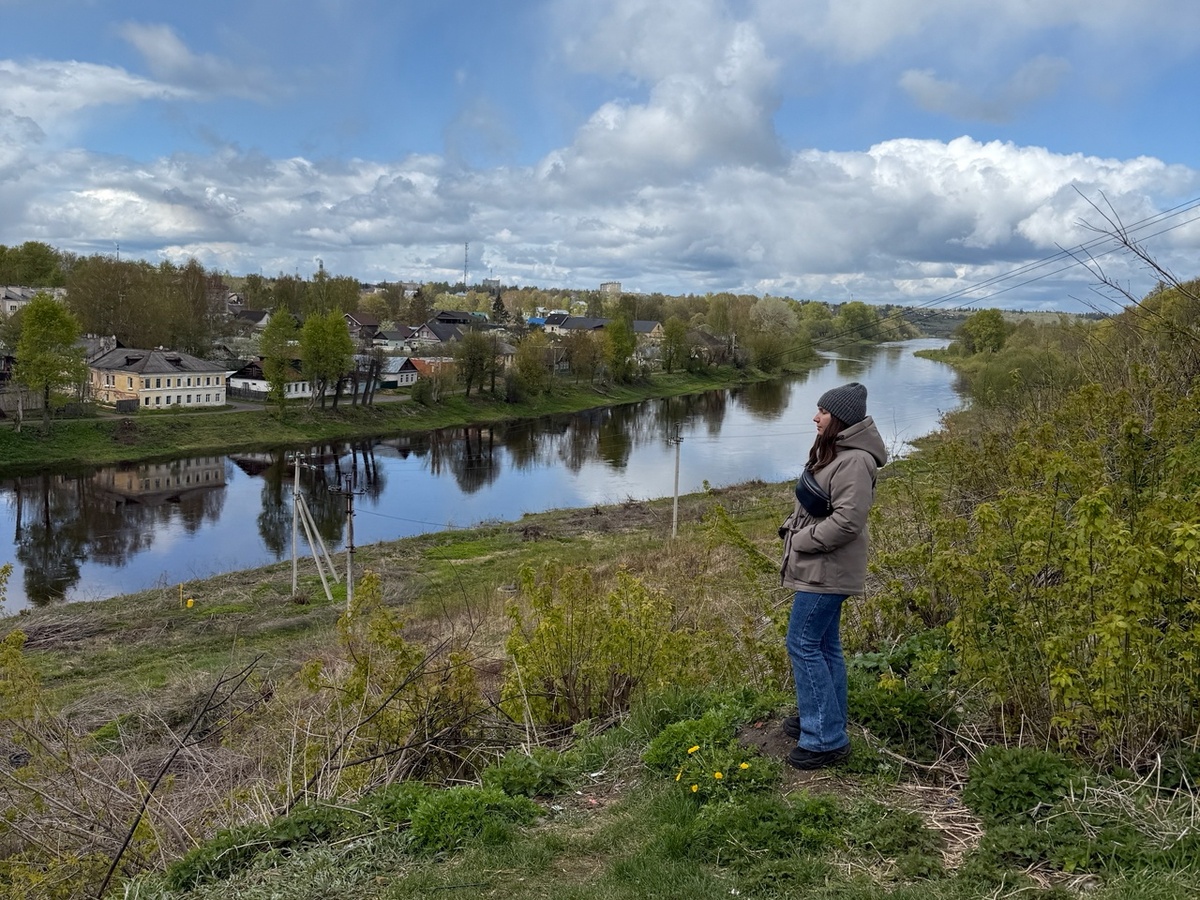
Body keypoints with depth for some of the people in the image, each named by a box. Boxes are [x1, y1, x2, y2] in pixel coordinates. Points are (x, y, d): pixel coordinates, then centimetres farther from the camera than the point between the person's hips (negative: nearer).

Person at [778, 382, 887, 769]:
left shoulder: (853, 461, -21)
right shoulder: (834, 452, 12)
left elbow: (847, 521, -26)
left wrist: (801, 540, -16)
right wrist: (793, 528, 4)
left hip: (826, 571, -10)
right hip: (824, 568, 10)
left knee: (803, 644, -6)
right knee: (824, 644, 17)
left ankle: (826, 739, 1)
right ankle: (826, 719, 29)